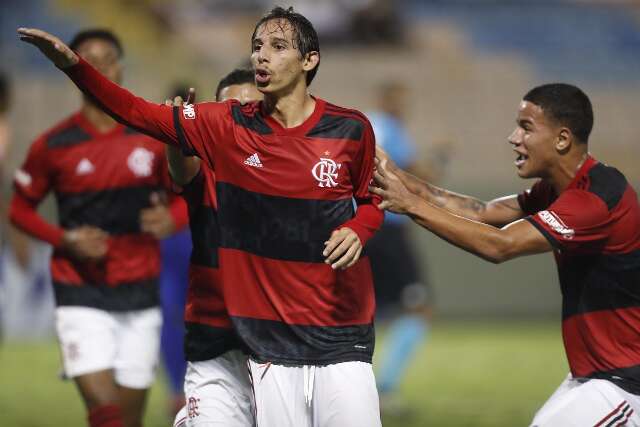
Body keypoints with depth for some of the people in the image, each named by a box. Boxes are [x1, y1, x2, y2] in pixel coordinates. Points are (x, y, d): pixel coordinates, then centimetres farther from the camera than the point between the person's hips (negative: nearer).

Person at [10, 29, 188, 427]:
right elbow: (20, 208, 7)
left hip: (140, 294, 2)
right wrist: (66, 240, -10)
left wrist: (170, 220, -12)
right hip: (81, 295, -2)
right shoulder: (54, 145, -3)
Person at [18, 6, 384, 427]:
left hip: (340, 340, -1)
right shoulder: (227, 126, 3)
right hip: (269, 340, 1)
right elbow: (139, 113, 2)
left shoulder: (352, 129, 0)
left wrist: (357, 231, -9)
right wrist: (73, 64, -9)